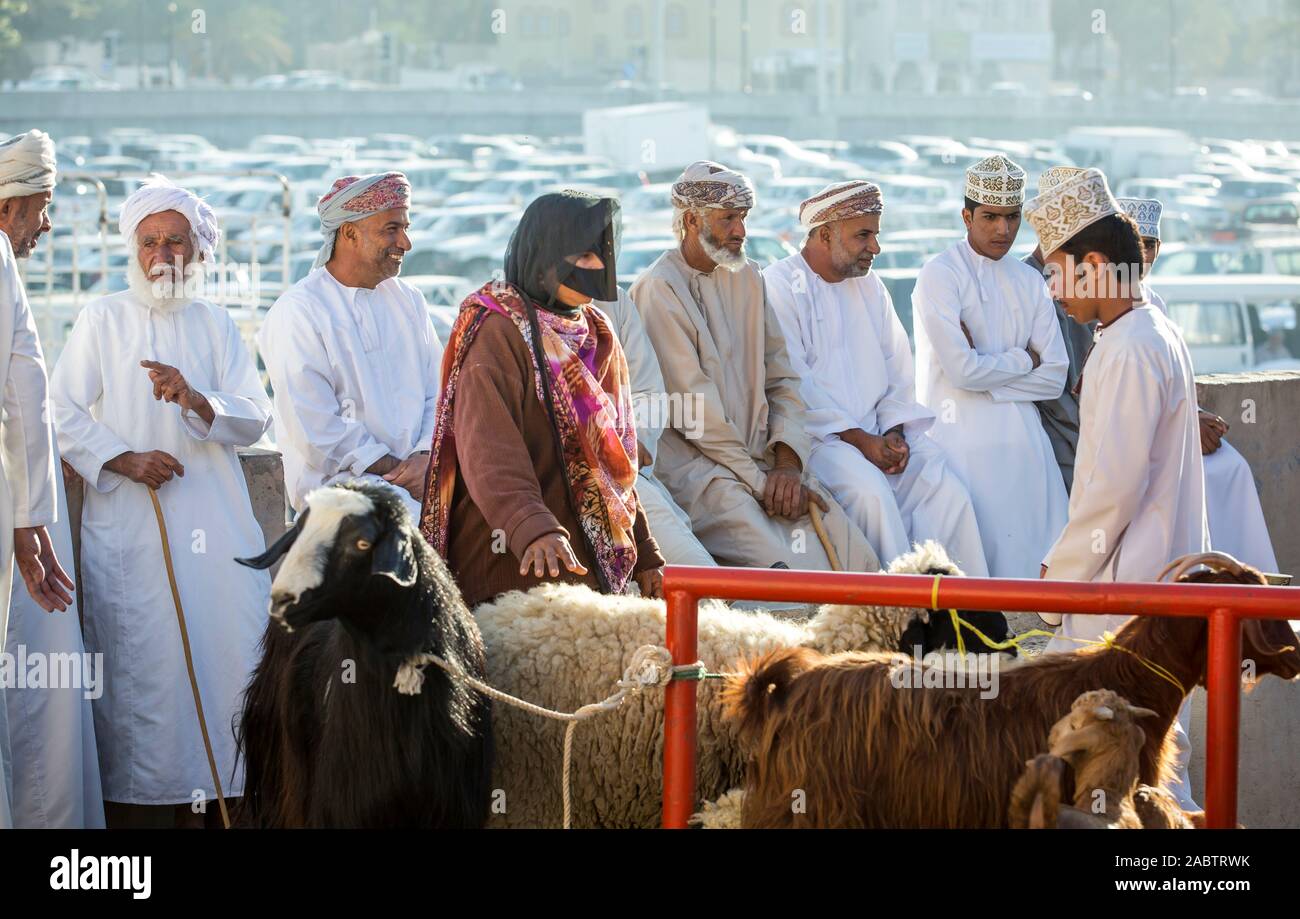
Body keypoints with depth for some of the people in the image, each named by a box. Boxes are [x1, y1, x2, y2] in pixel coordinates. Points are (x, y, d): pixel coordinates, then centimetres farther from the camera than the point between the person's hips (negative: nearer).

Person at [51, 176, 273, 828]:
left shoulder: (215, 325, 12)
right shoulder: (102, 320, 6)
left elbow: (256, 418, 3)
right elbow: (64, 415, 1)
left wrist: (196, 400, -15)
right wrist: (122, 459, -11)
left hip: (212, 523, 2)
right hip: (127, 524, -2)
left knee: (218, 647, -3)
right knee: (134, 659, -6)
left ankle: (196, 800, 5)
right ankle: (129, 802, -2)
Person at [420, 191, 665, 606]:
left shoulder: (598, 336, 17)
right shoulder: (498, 333, -9)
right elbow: (488, 451, -22)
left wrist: (644, 556, 20)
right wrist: (533, 530, -38)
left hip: (596, 559, 7)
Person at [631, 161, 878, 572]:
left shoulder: (747, 278, 16)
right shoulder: (659, 290, -7)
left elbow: (781, 379, 14)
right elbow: (692, 410, -12)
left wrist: (787, 462, -3)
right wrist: (760, 481, -12)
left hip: (760, 459, 7)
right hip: (693, 465, -7)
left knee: (855, 555, -12)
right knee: (793, 568, -28)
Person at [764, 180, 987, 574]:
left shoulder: (870, 287, 18)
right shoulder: (779, 286, -5)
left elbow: (897, 369, 16)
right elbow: (794, 383, -13)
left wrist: (895, 433, -3)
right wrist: (858, 439, -16)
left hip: (878, 434, 7)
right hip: (817, 435, -7)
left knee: (948, 493, -15)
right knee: (870, 490, -32)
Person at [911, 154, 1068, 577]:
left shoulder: (1028, 282, 14)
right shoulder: (940, 276, -4)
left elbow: (1054, 377, 7)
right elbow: (962, 370, -13)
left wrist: (988, 372, -5)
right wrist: (1022, 360, 1)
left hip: (1020, 434, 5)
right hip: (962, 436, -5)